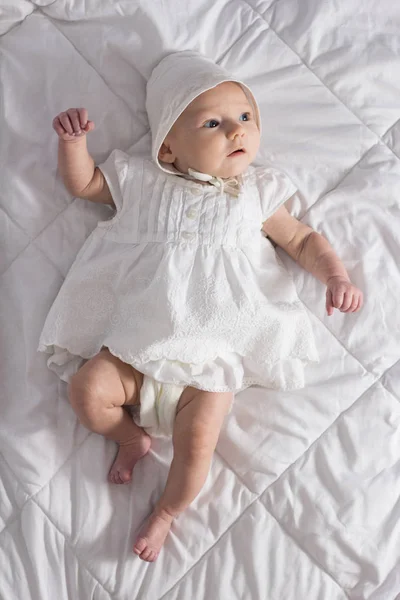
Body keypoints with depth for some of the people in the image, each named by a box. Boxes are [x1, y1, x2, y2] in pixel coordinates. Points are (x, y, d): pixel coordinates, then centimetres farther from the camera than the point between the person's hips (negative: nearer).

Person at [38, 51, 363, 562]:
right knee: (87, 390, -17)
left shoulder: (256, 195, 10)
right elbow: (81, 181, 20)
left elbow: (304, 240, 15)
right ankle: (132, 436, 14)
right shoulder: (142, 183, 10)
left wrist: (336, 276, -2)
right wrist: (73, 139, 1)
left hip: (214, 353, -1)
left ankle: (165, 514, 16)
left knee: (197, 441, -13)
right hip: (137, 344, 2)